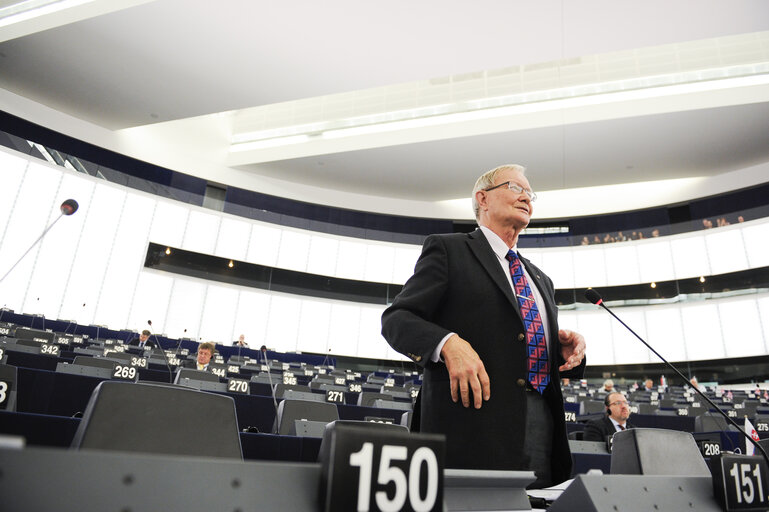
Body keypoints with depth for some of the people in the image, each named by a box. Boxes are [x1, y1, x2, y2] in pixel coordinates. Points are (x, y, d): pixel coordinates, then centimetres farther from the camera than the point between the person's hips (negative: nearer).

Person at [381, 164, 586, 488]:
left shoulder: (540, 279, 25)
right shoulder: (447, 249, 4)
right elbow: (396, 319, -4)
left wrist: (565, 349, 4)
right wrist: (447, 343, -23)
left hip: (543, 429, 7)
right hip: (471, 426, -6)